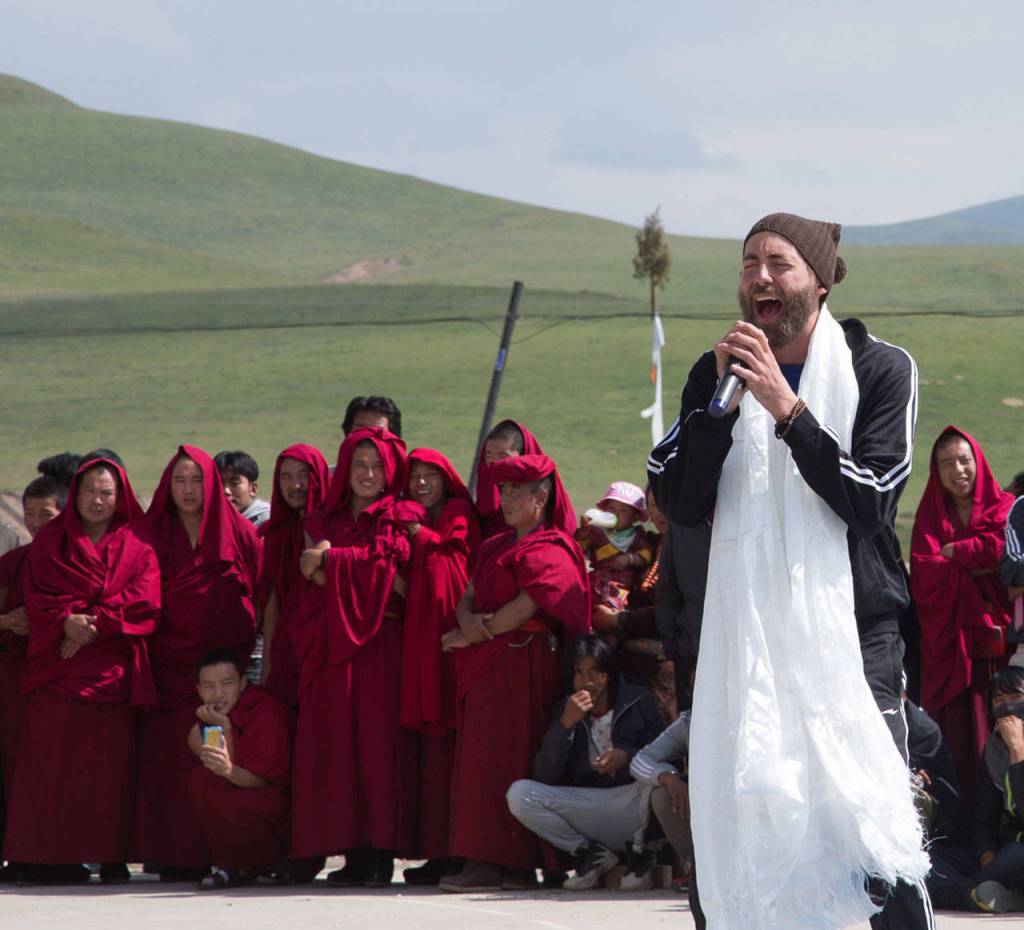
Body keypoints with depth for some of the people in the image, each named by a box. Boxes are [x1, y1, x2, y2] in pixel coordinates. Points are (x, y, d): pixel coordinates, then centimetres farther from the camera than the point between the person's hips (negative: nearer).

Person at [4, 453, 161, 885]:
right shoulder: (50, 541, 14)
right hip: (58, 667, 0)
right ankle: (52, 859, -7)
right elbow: (37, 598, 3)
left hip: (111, 667, 0)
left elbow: (145, 603, -1)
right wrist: (66, 623, -15)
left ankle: (111, 857, -4)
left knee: (110, 762, -6)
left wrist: (95, 625, -12)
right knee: (53, 760, -6)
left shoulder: (136, 544, 12)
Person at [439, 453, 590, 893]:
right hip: (488, 667, 9)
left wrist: (468, 637, -9)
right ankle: (518, 864, 2)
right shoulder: (495, 547, 22)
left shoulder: (549, 551, -6)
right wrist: (467, 620, -10)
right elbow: (469, 596, 15)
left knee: (501, 757, -12)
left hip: (521, 664, -9)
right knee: (482, 756, 4)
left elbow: (524, 608, -17)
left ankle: (491, 862, -14)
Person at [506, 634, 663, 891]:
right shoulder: (565, 711, 6)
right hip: (588, 803, 3)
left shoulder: (639, 701, 0)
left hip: (633, 801, -3)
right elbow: (543, 776, -4)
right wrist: (565, 725, -15)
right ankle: (592, 853, -7)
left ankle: (640, 851, -10)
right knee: (519, 793, -18)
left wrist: (627, 757, -21)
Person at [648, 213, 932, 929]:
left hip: (851, 626, -3)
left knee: (876, 828, -12)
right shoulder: (715, 374, 9)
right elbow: (679, 504, -1)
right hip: (746, 625, 3)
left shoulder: (880, 370, -1)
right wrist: (722, 400, -11)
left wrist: (788, 409, -18)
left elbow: (872, 503, -12)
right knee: (747, 831, 1)